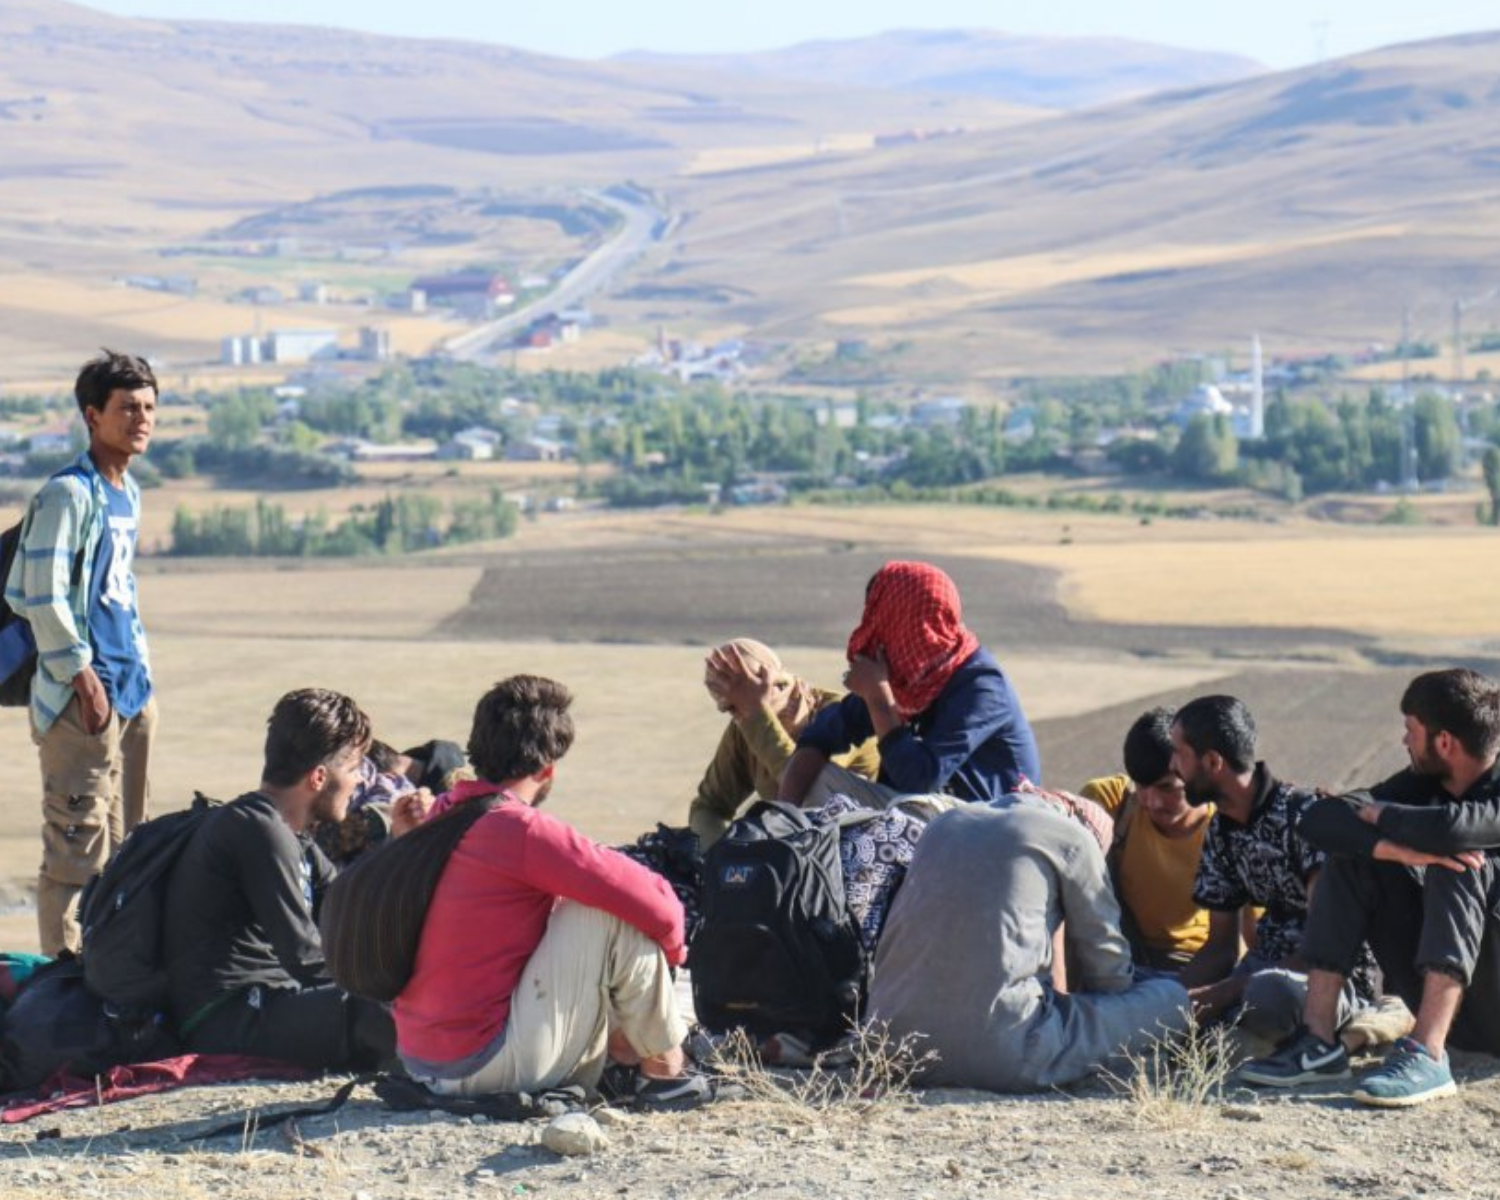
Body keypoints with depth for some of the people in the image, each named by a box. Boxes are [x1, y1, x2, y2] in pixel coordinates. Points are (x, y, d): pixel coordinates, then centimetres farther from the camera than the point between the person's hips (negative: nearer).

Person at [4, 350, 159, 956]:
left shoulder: (129, 492, 14)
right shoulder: (69, 493, -13)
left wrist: (139, 667, 17)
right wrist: (83, 677, -17)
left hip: (131, 688, 9)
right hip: (84, 695, -9)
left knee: (125, 840, 14)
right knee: (78, 840, -8)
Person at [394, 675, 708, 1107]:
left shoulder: (443, 815, 7)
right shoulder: (521, 829, -18)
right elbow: (648, 897, -17)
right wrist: (672, 946, 4)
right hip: (488, 1063, -9)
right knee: (616, 916, -9)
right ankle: (665, 1068, 6)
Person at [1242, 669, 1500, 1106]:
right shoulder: (1427, 780, 2)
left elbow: (1447, 829, -39)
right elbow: (1319, 820, -9)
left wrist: (1378, 814, -17)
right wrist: (1395, 848, -29)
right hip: (1442, 995, 6)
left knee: (1460, 864, -29)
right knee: (1354, 853, -6)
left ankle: (1427, 1055, -38)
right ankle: (1317, 1040, -16)